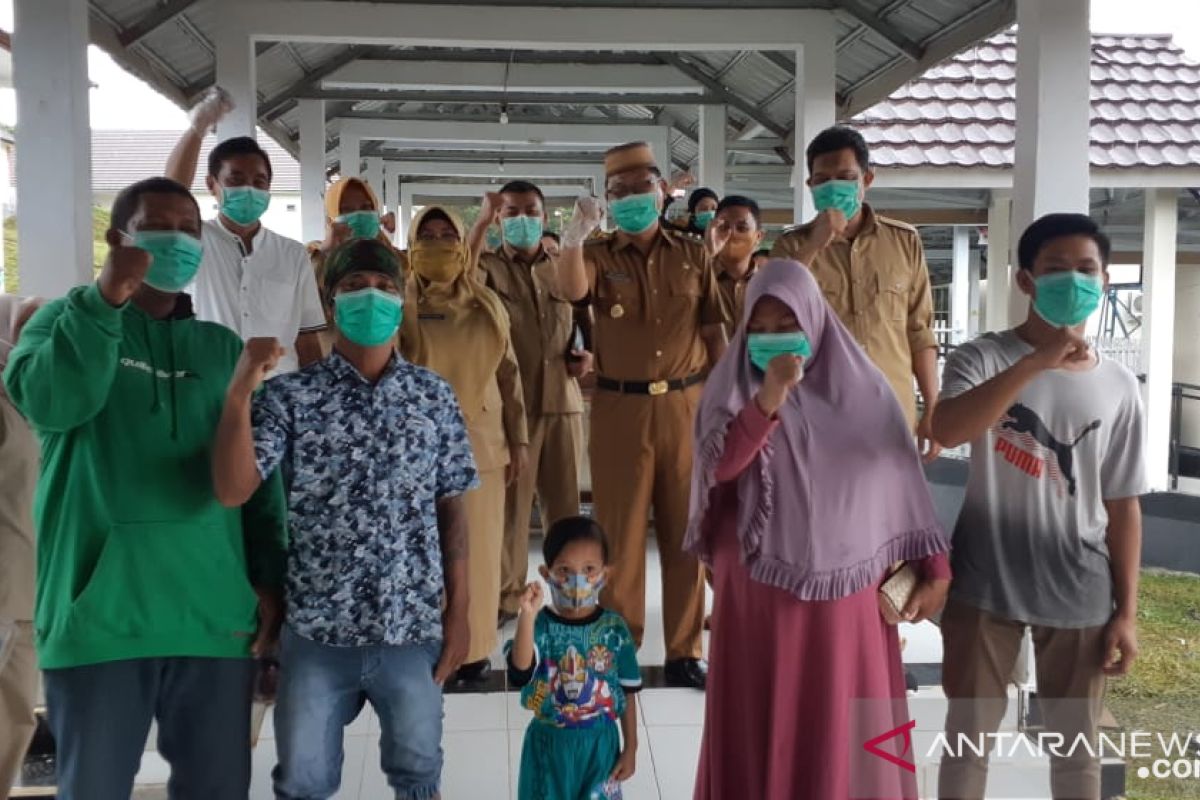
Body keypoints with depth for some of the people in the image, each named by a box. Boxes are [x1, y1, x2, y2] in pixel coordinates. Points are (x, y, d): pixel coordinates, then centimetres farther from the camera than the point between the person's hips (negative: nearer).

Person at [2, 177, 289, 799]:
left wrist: (270, 578, 4)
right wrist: (104, 300, -22)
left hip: (215, 610, 2)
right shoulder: (65, 322, 4)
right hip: (98, 608, -2)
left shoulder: (222, 346, 10)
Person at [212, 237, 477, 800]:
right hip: (316, 631, 0)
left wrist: (458, 610, 2)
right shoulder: (290, 395, -4)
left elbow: (451, 507, 4)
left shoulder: (435, 396, 1)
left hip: (413, 627, 1)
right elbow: (231, 491, -13)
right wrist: (240, 393, -25)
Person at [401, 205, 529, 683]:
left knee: (478, 547, 5)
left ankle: (474, 648, 17)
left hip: (479, 442, 2)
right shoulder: (398, 306, 1)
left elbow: (509, 375, 11)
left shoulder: (488, 306, 9)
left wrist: (518, 439, 9)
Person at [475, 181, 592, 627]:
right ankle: (506, 596, 16)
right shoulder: (486, 268, 2)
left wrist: (584, 356, 5)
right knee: (509, 502, 4)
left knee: (565, 503, 9)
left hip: (562, 400, 3)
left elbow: (582, 324, 24)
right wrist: (482, 221, -25)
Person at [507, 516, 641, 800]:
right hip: (550, 743, -1)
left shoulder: (614, 628, -7)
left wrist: (630, 748, 3)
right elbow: (521, 667, -32)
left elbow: (628, 692, 1)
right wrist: (527, 616, -45)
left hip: (599, 743, 1)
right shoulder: (541, 624, -13)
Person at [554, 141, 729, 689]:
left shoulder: (694, 255, 9)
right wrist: (575, 233, -35)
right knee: (621, 532, 5)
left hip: (685, 406, 1)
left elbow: (714, 332, 8)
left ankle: (684, 652, 17)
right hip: (620, 409, -1)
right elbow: (571, 290, -19)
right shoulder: (600, 256, 4)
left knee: (685, 531, 7)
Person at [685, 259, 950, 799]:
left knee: (842, 725, 9)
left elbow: (902, 478, 4)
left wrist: (933, 567, 2)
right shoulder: (732, 386, -1)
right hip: (757, 586, 0)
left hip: (844, 585, 1)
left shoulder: (860, 387, 1)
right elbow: (719, 466, -17)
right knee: (760, 723, 7)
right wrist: (769, 399, -29)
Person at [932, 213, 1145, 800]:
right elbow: (945, 430, -28)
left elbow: (1122, 506, 5)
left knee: (1076, 743, 15)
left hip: (1079, 592, 3)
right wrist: (1036, 361, -33)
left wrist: (1127, 610, 3)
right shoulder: (983, 357, -7)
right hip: (986, 584, -2)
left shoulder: (1118, 386, 3)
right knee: (969, 731, 10)